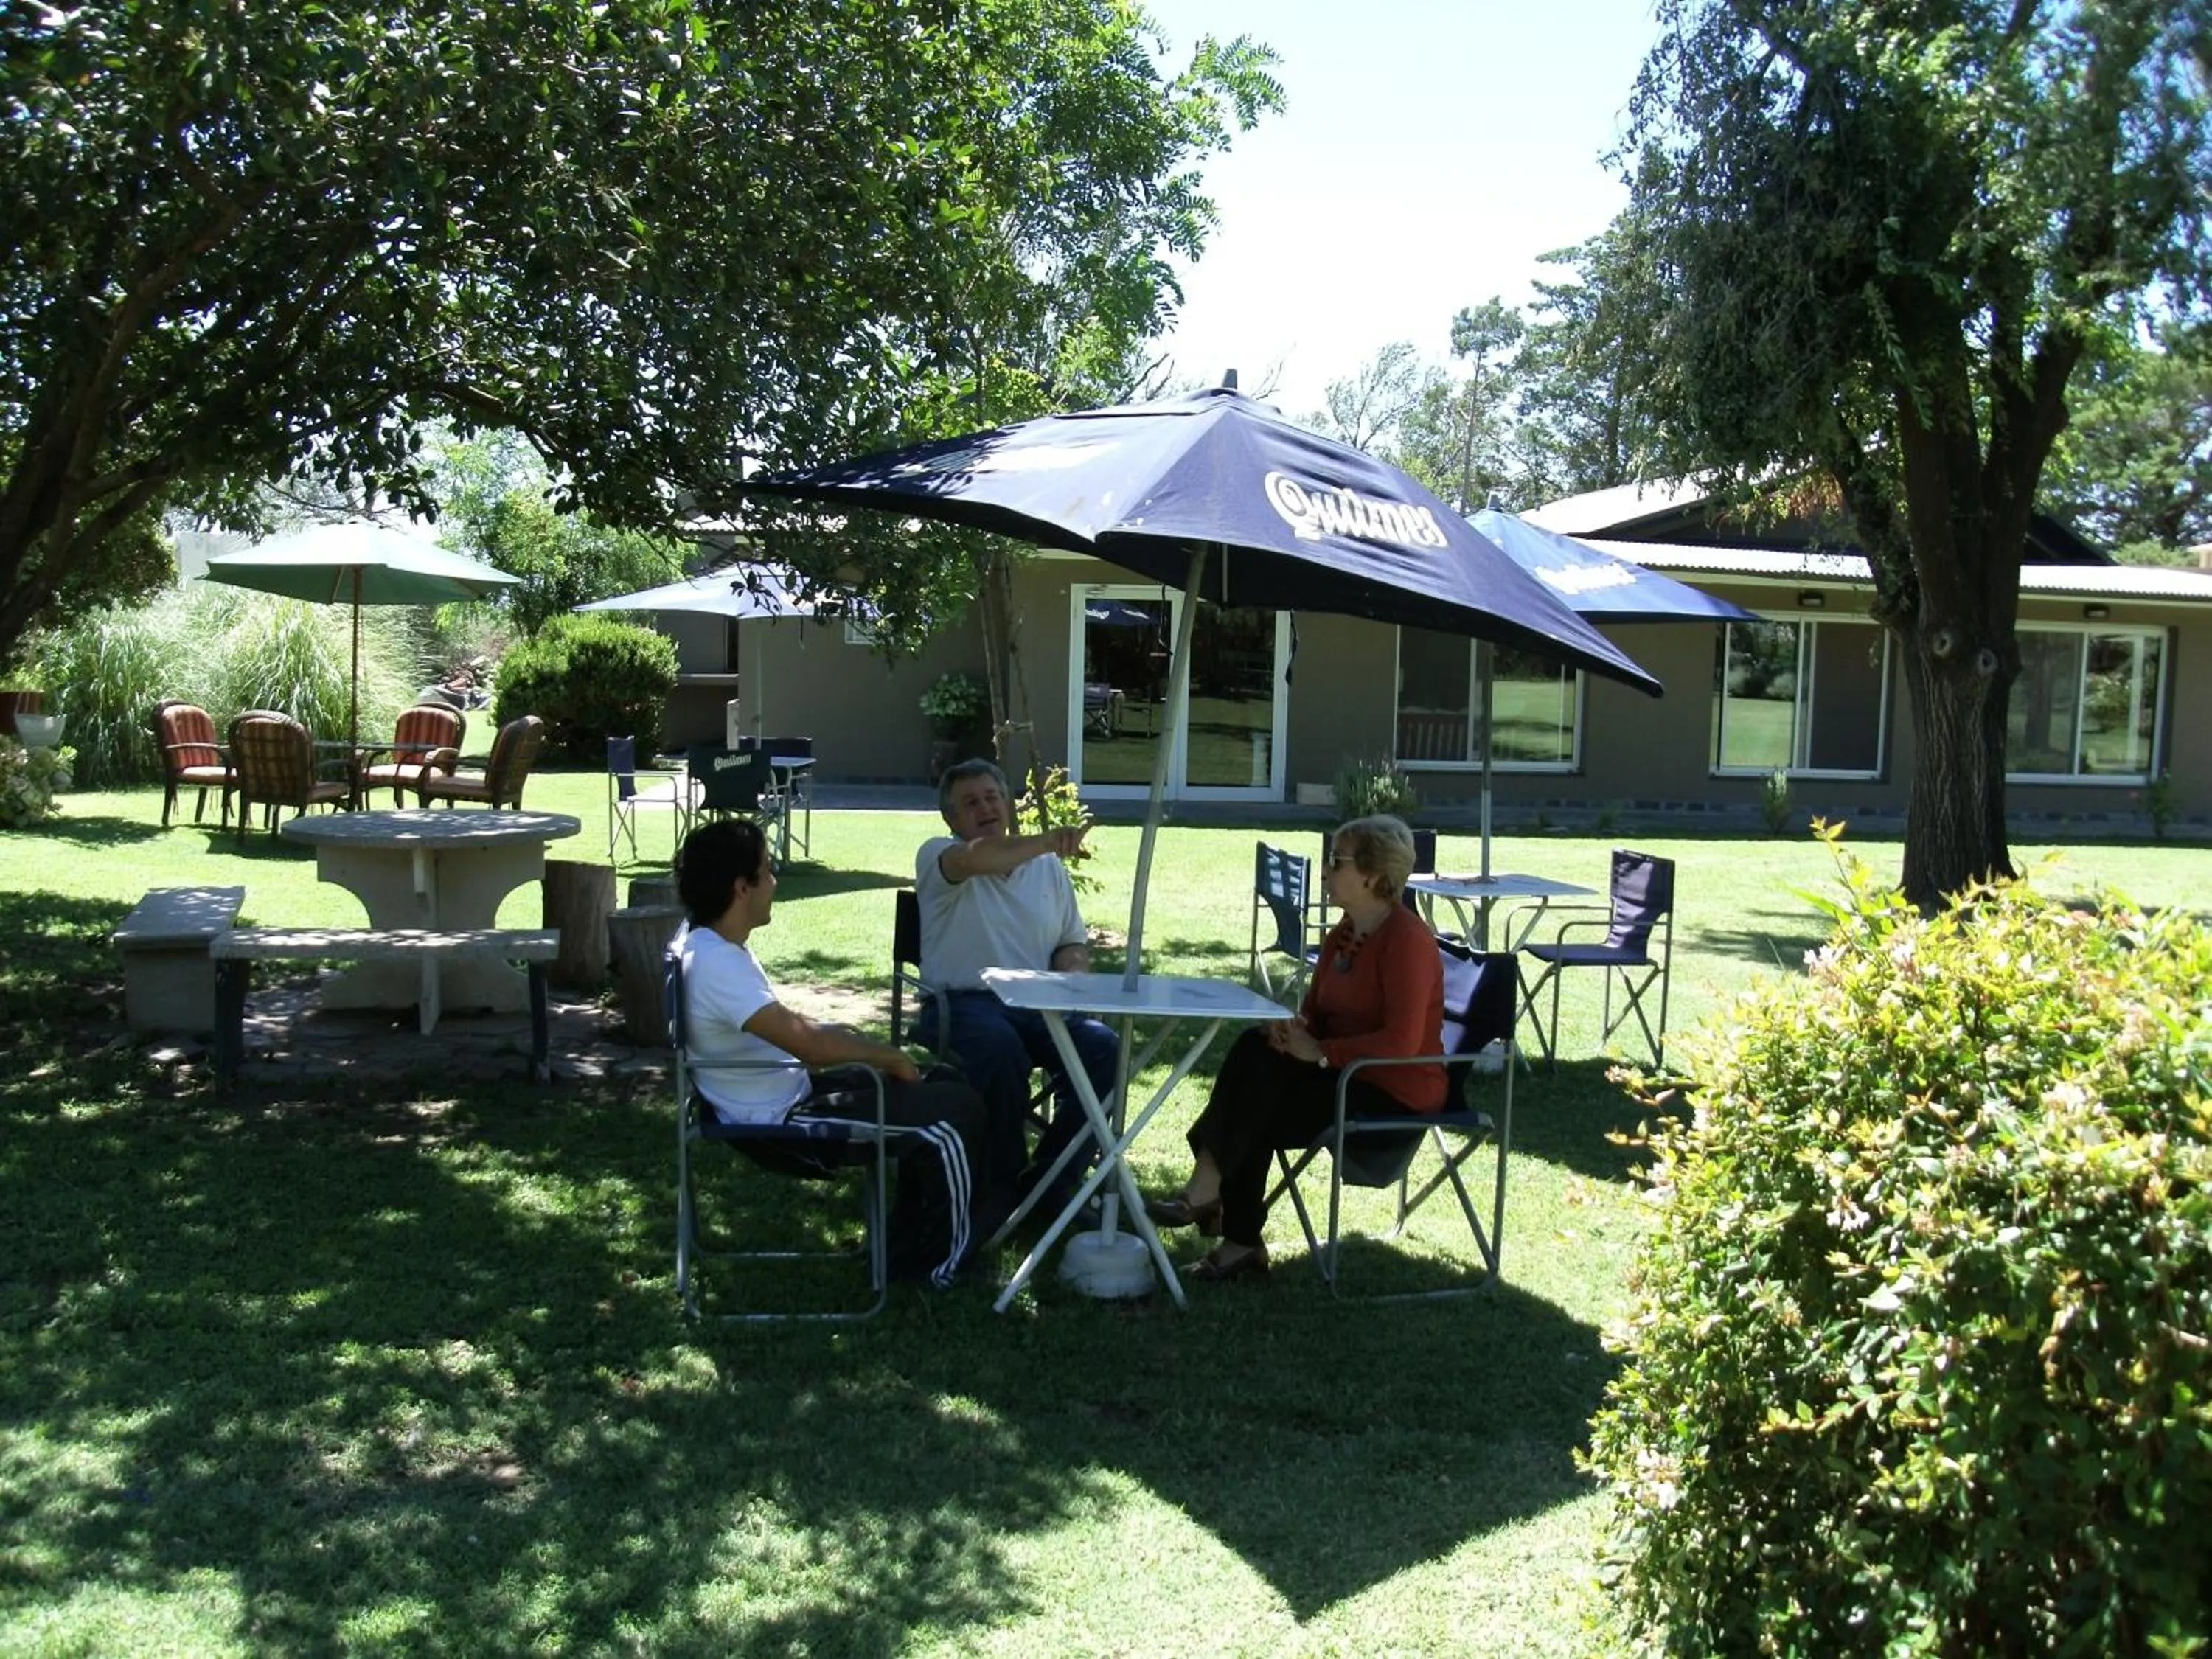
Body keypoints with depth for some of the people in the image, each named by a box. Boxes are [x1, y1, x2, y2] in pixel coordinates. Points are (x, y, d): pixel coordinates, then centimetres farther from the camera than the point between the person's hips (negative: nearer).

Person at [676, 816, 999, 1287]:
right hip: (780, 1120, -11)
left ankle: (909, 1246, 22)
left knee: (937, 1084, 17)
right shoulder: (715, 963, -27)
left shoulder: (709, 944, 5)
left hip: (785, 1092, 11)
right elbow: (807, 1042, -31)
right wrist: (890, 1056, -15)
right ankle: (944, 1261, 8)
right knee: (955, 1110, -10)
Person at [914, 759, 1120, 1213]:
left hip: (1038, 1005, 5)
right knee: (1000, 1049, -37)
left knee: (1102, 1047, -23)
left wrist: (1072, 972, -3)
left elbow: (1074, 942, 22)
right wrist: (1049, 840, -32)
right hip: (963, 1002, -4)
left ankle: (1051, 1179, -9)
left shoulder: (1049, 868, 21)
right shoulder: (937, 855, 4)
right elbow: (973, 858, -22)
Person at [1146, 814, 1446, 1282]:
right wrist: (1293, 1027, -9)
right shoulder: (1344, 935, 9)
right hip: (1348, 1073, 8)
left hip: (1397, 1091, -8)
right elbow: (1316, 1011, 15)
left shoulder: (1406, 939, -19)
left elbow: (1402, 1041, -27)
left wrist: (1321, 1052, -23)